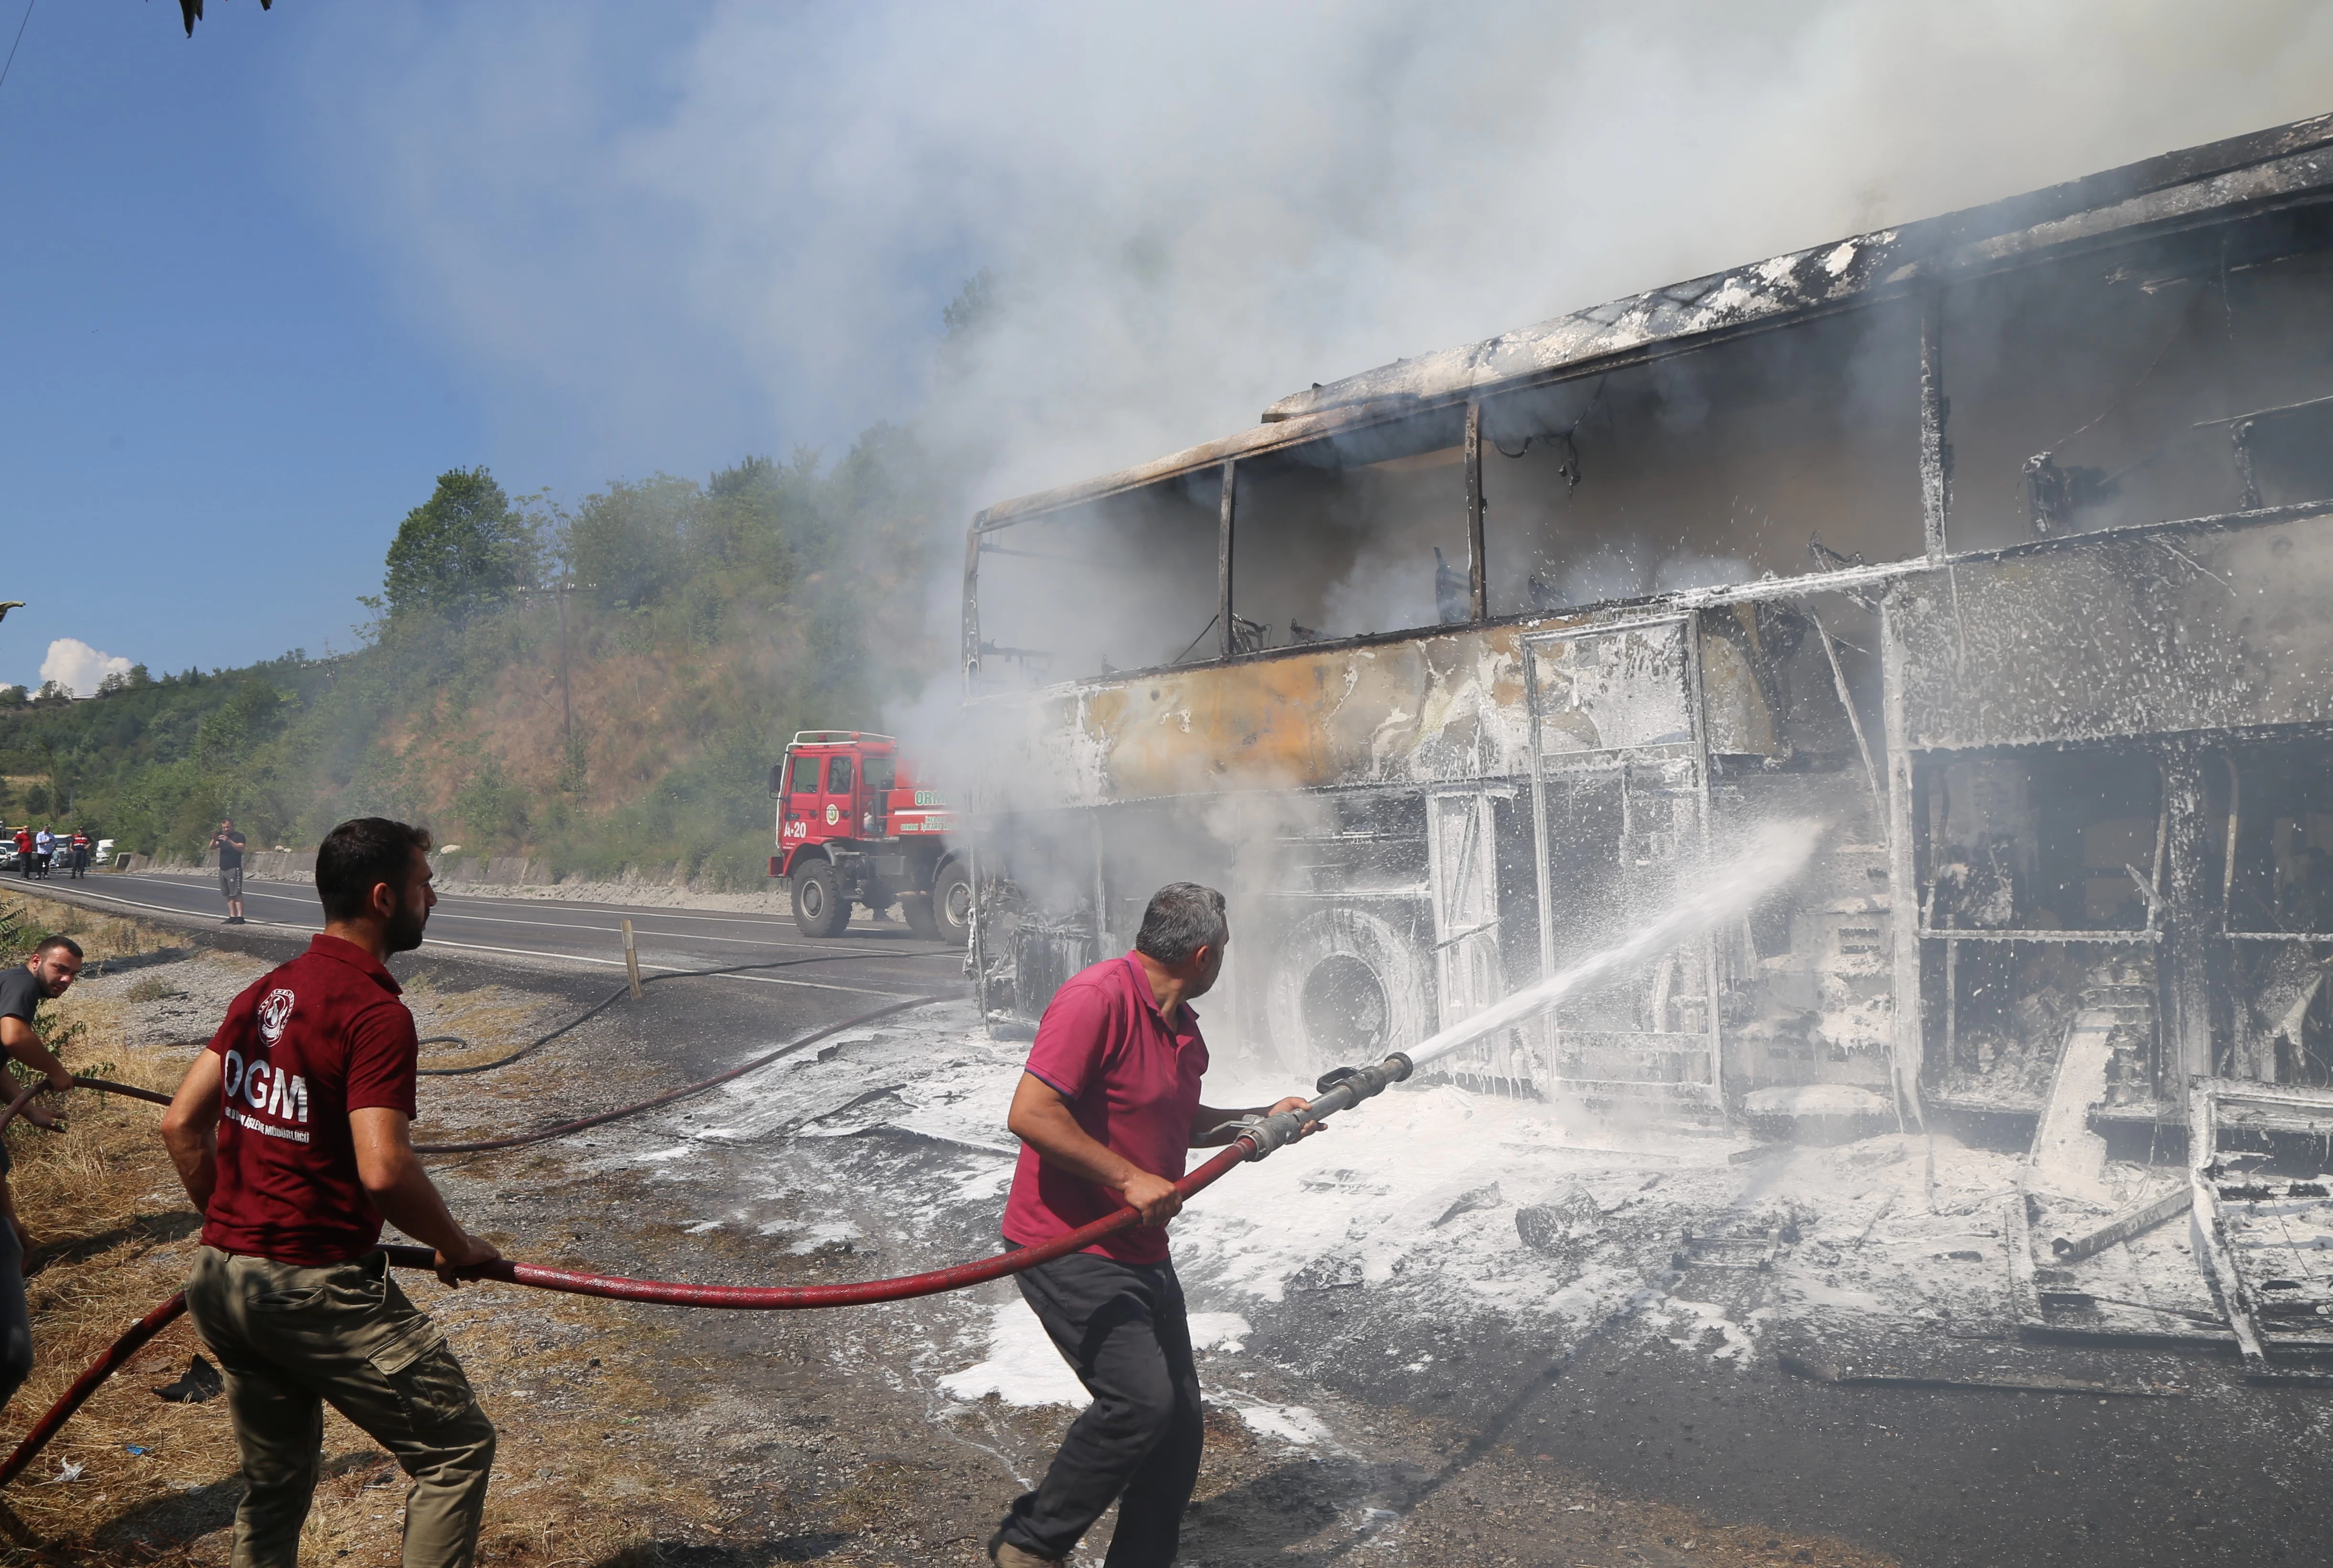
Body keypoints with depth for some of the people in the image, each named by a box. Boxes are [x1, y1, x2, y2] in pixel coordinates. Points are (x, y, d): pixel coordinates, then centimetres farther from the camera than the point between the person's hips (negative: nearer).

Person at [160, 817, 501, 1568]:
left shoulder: (264, 993, 9)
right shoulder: (377, 1013, -18)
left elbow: (181, 1123, 12)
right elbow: (384, 1170, -25)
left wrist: (229, 1225, 20)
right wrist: (457, 1247, -9)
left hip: (222, 1278, 9)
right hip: (314, 1287, -9)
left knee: (274, 1485, 23)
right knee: (457, 1448, 2)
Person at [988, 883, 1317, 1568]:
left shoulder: (1185, 1029, 11)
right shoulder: (1098, 997, -20)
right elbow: (1030, 1114, -26)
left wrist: (1264, 1119, 18)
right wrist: (1130, 1179, -24)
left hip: (1142, 1255, 10)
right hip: (1069, 1249, -9)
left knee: (1180, 1421, 10)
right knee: (1141, 1400, -19)